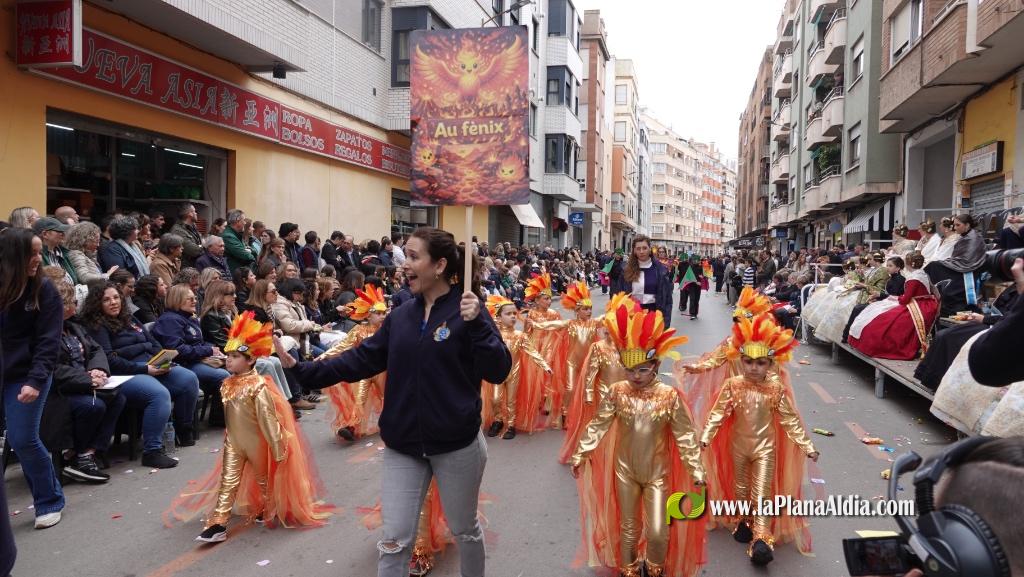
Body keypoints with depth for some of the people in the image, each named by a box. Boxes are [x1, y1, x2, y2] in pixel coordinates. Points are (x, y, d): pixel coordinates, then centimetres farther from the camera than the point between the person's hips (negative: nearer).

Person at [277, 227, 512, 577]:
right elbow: (362, 360, 4)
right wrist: (302, 370, -3)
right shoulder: (401, 316, 4)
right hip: (402, 445, 4)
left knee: (464, 529, 18)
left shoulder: (467, 311, -11)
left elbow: (497, 371, -17)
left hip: (456, 443, -3)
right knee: (394, 539, 7)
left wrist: (475, 323, -29)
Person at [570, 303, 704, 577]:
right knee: (628, 528, 15)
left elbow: (685, 435, -8)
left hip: (658, 473, -1)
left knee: (658, 532, 1)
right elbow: (598, 426, -2)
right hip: (624, 470, 1)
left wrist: (696, 469, -6)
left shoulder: (670, 395, -15)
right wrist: (579, 455, 2)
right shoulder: (617, 392, -11)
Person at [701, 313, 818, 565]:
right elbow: (718, 412, -12)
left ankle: (762, 538, -2)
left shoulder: (777, 389, -12)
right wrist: (706, 436, -20)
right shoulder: (732, 386, -12)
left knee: (762, 492, -2)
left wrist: (806, 445, -7)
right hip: (739, 445, 2)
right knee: (741, 487, 18)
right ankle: (743, 521, 39)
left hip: (765, 447, -2)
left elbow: (790, 419, -6)